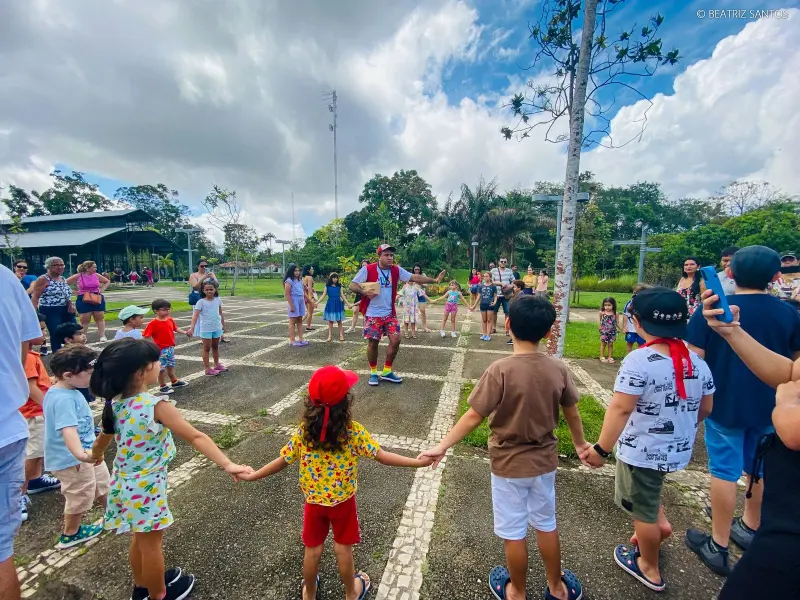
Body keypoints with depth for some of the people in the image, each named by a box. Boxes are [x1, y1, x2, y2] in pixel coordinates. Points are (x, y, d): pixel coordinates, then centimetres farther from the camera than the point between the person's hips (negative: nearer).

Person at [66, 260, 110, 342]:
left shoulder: (96, 275, 3)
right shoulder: (78, 276, -6)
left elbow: (107, 281, 17)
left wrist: (102, 290, 5)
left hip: (98, 299, 3)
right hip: (84, 300, -3)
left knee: (100, 318, 4)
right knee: (84, 320, 3)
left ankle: (102, 336, 9)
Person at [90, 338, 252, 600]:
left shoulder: (115, 403, -6)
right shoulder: (156, 405, -29)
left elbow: (103, 439, 13)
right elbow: (196, 438, -34)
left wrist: (95, 455, 36)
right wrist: (227, 464, -34)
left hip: (125, 482, 7)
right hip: (147, 486, -7)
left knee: (140, 539, 28)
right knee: (151, 544, 17)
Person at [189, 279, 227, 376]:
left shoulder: (217, 300, 1)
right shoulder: (201, 302, -13)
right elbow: (195, 315, -21)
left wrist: (223, 324, 15)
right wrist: (192, 327, -32)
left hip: (217, 328, 5)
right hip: (206, 329, -4)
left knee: (215, 347, 18)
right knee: (207, 348, 5)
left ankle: (217, 365, 33)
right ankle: (208, 369, 11)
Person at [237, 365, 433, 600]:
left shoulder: (303, 431, -20)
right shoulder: (354, 431, -27)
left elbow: (282, 462, -10)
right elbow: (383, 457, -25)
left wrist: (252, 476, 7)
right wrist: (417, 462, -17)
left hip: (314, 501, 2)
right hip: (343, 501, -2)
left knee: (313, 551, 24)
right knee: (343, 549, 21)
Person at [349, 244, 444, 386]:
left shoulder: (396, 270, 0)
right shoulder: (367, 269, -11)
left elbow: (414, 277, -5)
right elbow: (352, 285, -9)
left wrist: (434, 280, -14)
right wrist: (364, 291, -28)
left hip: (389, 313, 4)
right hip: (372, 314, -4)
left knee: (395, 340, 1)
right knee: (373, 343, 3)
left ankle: (387, 371, 20)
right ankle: (373, 372, 24)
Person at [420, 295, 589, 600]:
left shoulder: (500, 370, -26)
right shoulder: (558, 368, -12)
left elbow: (474, 416, -23)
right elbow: (572, 412, 2)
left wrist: (443, 446, -11)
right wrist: (580, 443, 21)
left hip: (509, 464, -4)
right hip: (544, 461, 5)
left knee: (514, 533, 17)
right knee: (546, 524, 27)